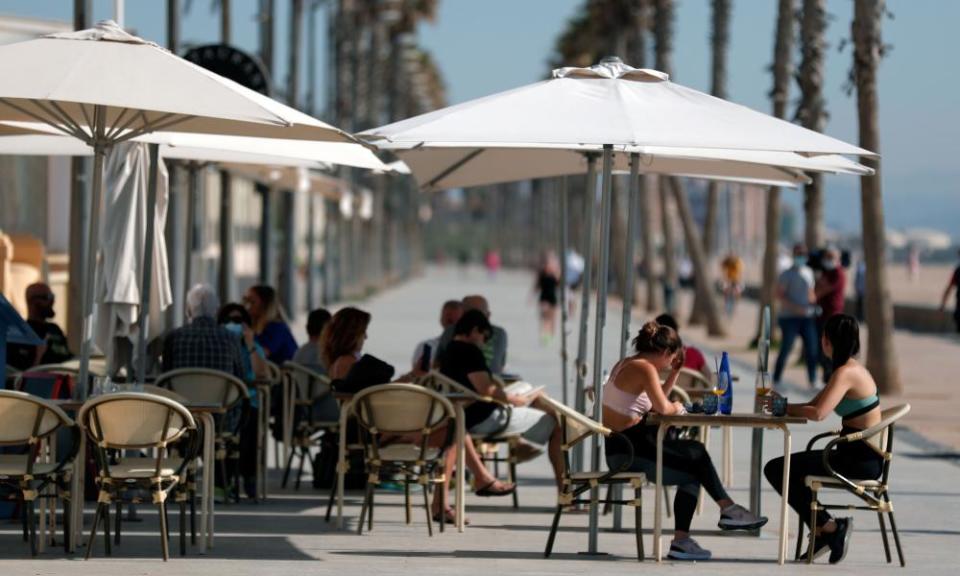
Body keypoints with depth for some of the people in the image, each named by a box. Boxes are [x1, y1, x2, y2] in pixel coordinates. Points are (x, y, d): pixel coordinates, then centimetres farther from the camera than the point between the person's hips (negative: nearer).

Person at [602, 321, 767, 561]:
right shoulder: (645, 368, -16)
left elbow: (655, 402, 21)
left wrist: (675, 373, 16)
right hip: (629, 449, -10)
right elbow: (662, 407, -28)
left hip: (618, 446, 10)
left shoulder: (626, 364, 15)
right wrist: (676, 407, -6)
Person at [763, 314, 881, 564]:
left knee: (776, 469, -9)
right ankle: (823, 533, 18)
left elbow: (818, 413, -29)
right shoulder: (851, 368, 14)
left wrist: (785, 407, -11)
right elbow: (814, 405, 17)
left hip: (861, 461, -10)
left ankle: (826, 528, -2)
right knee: (790, 469, 24)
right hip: (861, 456, 10)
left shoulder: (846, 372, -18)